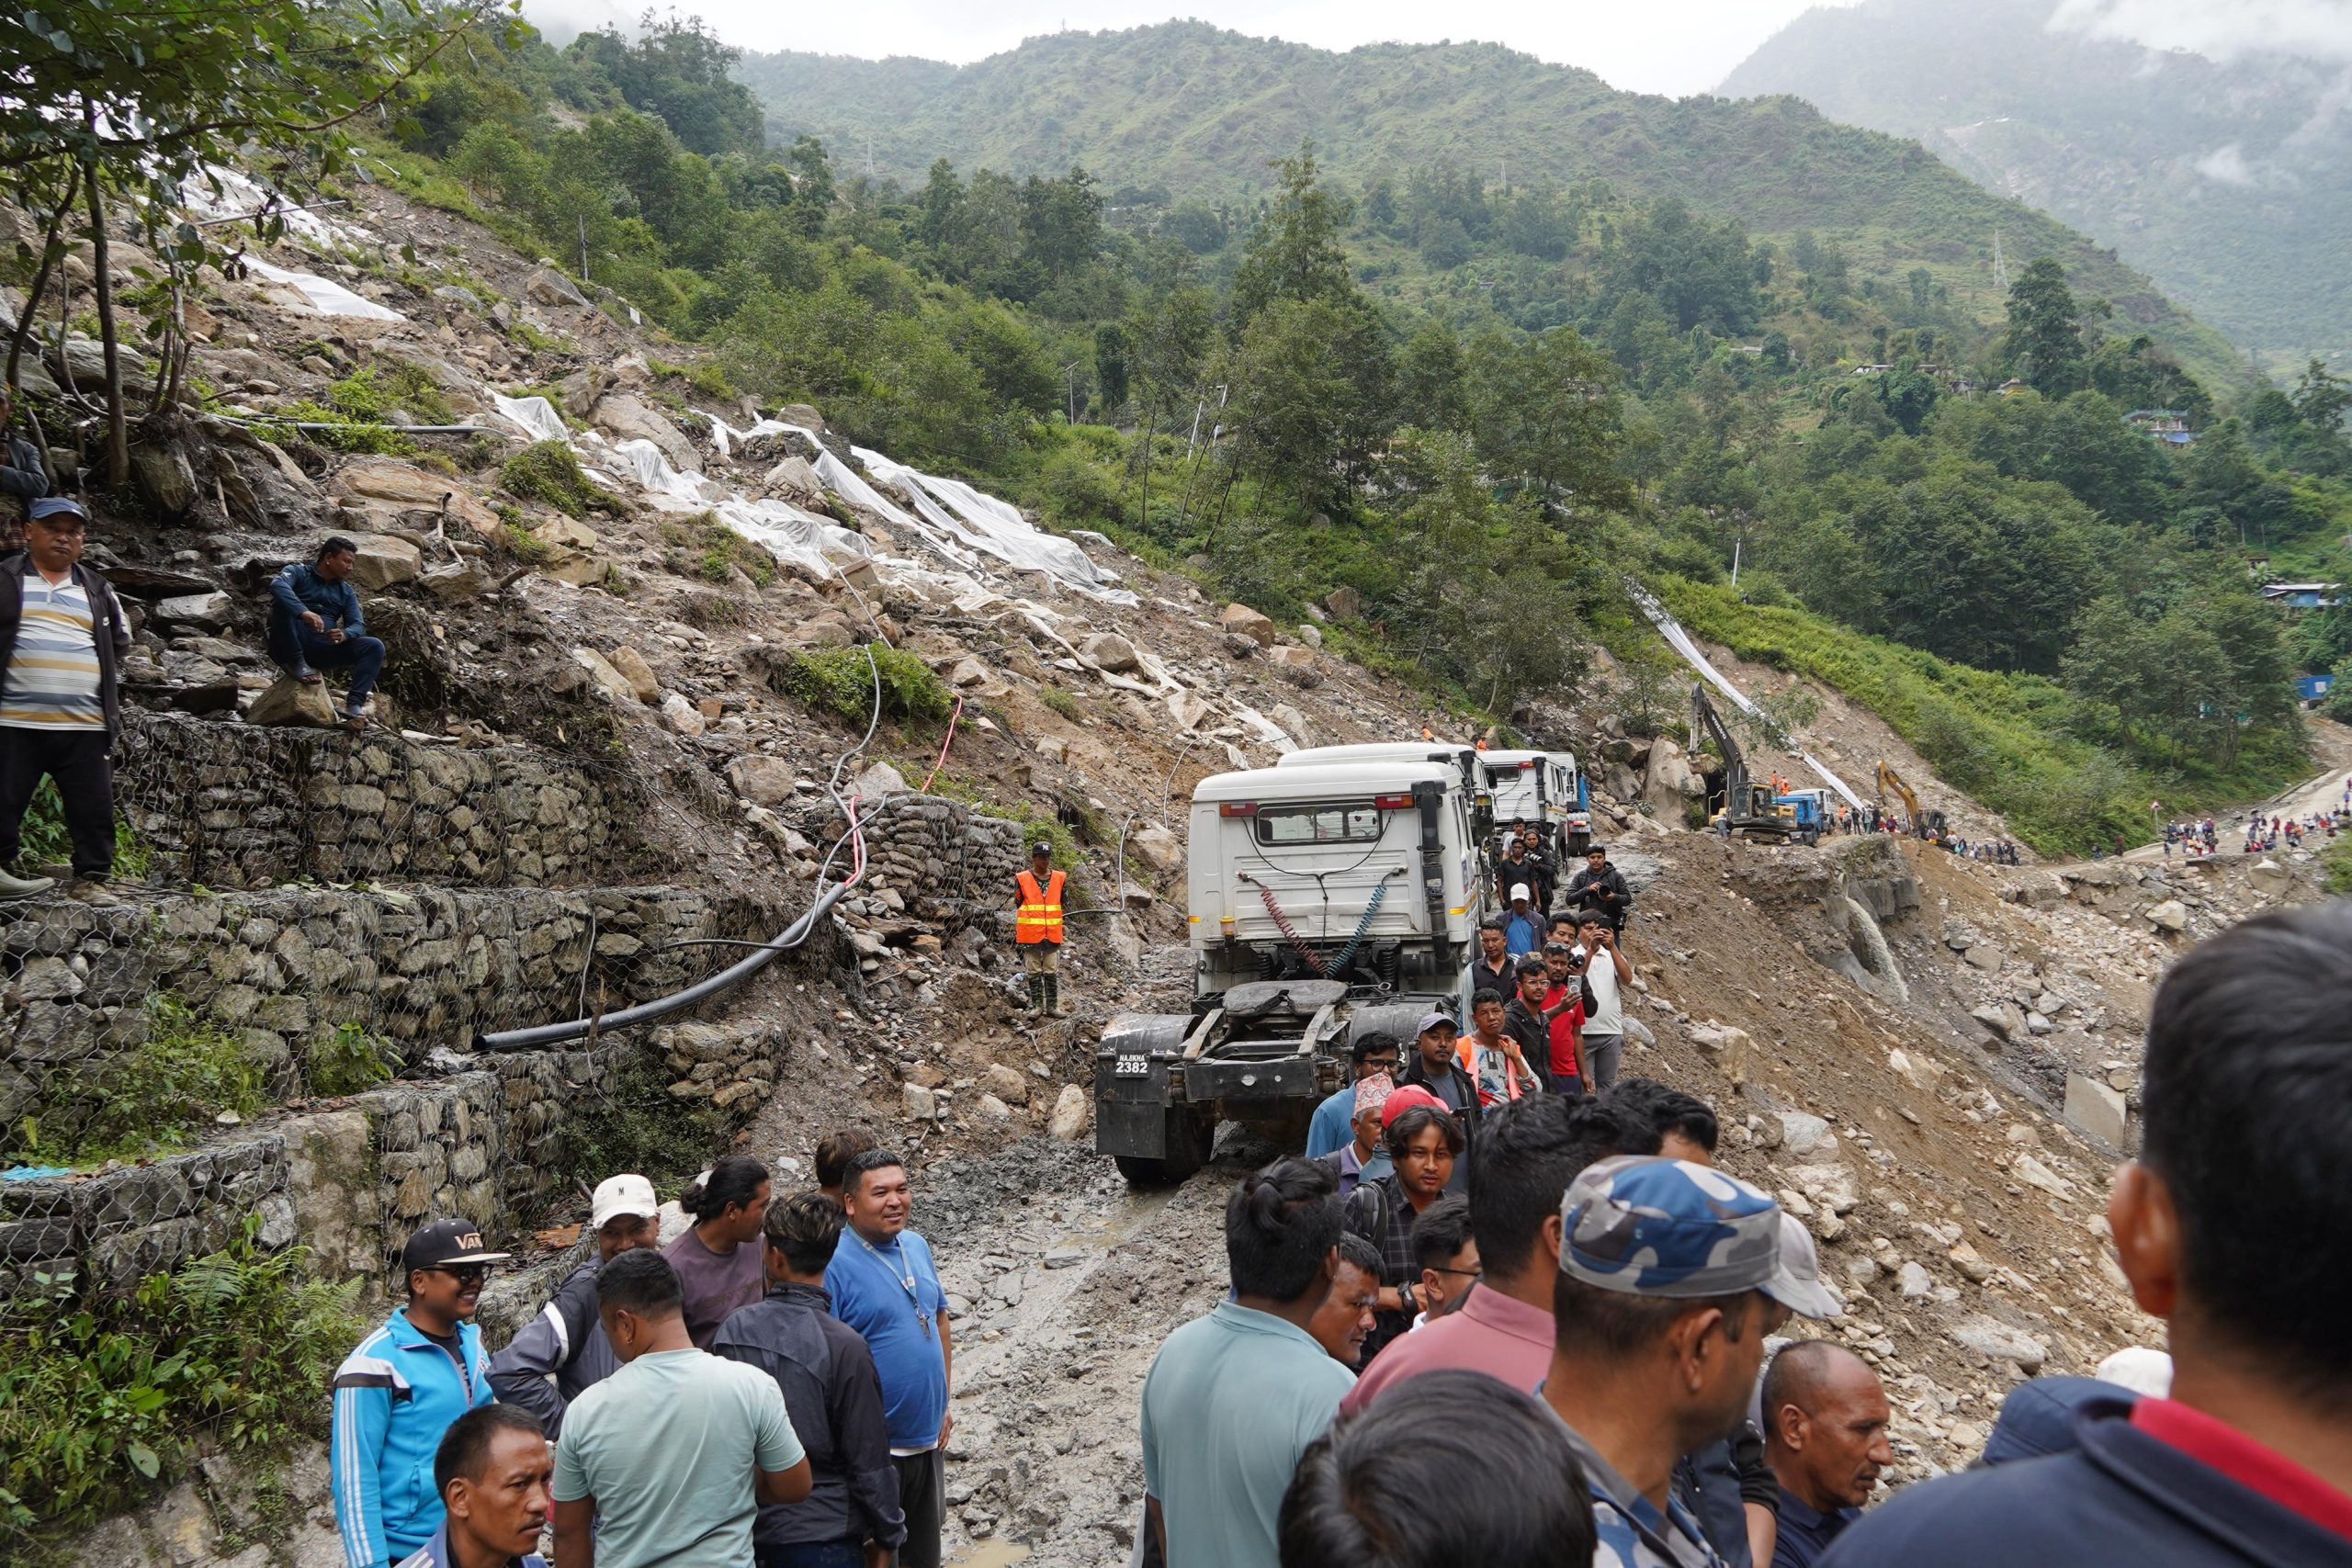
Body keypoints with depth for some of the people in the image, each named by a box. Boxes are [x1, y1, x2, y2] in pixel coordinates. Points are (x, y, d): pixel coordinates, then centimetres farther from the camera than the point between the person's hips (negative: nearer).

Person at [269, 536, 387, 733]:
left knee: (375, 646, -16)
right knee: (283, 602, -28)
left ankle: (354, 704, -30)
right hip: (291, 646, -4)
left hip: (325, 648, 4)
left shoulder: (346, 591, 18)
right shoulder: (299, 573, 3)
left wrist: (344, 634, -20)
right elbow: (277, 585, -21)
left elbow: (358, 625, 6)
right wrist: (304, 613, -38)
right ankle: (295, 663, -19)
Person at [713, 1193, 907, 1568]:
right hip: (822, 1535, -4)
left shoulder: (734, 1329, -8)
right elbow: (869, 1459, -14)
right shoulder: (844, 1346, -21)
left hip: (748, 1525, 4)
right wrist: (886, 1535, 0)